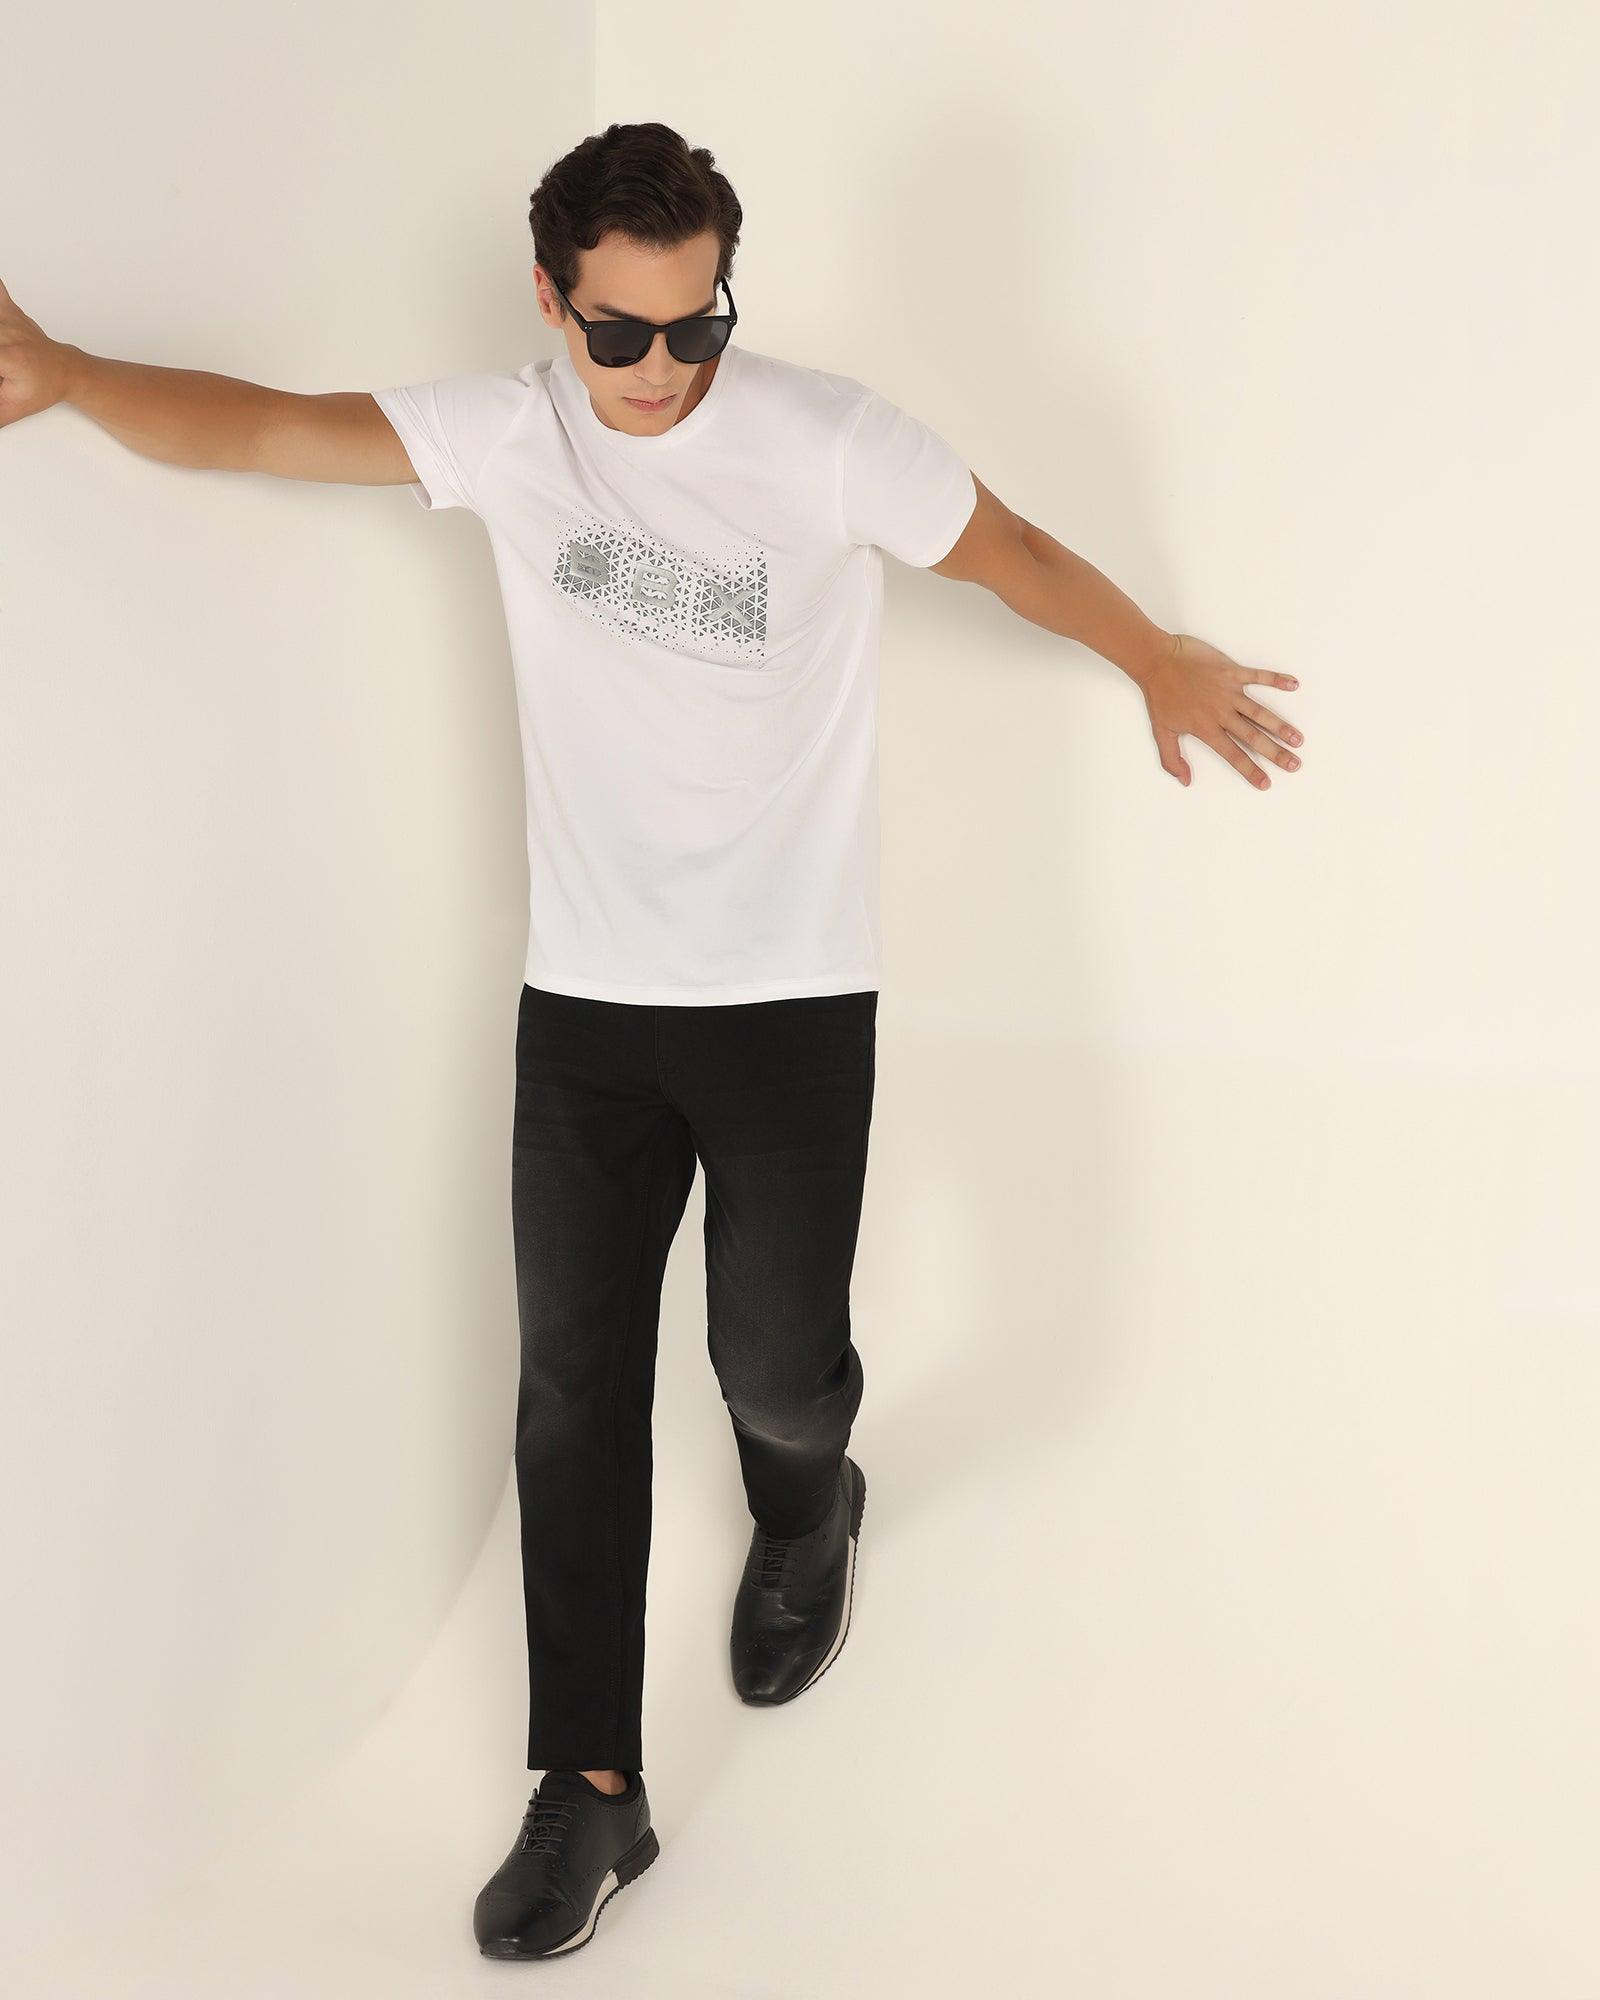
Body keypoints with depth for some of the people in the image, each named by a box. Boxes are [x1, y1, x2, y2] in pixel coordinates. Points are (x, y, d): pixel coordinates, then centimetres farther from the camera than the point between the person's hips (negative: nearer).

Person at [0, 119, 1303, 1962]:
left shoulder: (830, 444, -10)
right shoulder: (508, 436, 0)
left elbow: (1012, 551, 3)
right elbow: (259, 426, -2)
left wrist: (1162, 665, 15)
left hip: (793, 999, -2)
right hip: (585, 1001, 3)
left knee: (778, 1357, 5)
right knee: (575, 1391, 2)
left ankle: (805, 1516, 45)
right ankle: (591, 1793, 14)